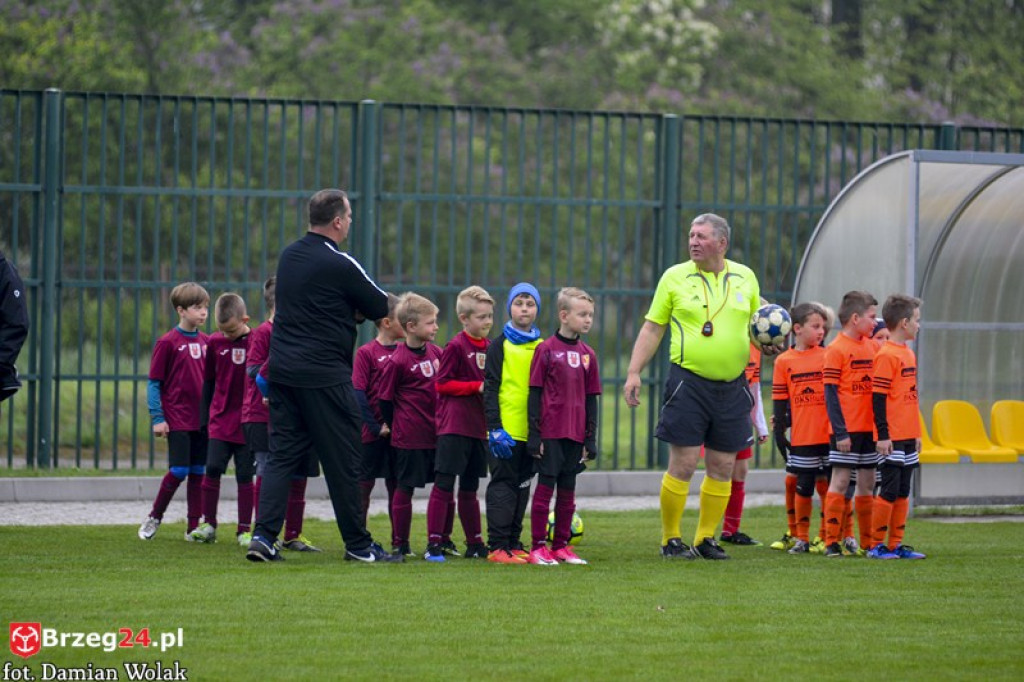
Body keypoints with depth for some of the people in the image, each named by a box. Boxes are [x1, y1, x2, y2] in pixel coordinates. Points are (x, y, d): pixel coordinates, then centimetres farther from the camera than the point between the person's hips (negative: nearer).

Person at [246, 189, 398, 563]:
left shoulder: (289, 255, 10)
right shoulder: (339, 265, -13)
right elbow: (382, 308, -5)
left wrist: (349, 310, 6)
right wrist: (360, 310, 16)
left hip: (282, 370, 7)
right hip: (325, 375, -7)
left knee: (282, 455, 8)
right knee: (342, 462, 3)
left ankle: (264, 535, -4)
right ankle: (358, 544, 11)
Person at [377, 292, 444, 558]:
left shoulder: (435, 352, 6)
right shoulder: (398, 361, -14)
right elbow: (385, 397, -8)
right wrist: (396, 426, 0)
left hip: (437, 432, 6)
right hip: (410, 437, -6)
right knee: (405, 487, 2)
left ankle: (444, 539, 24)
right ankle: (399, 544, 11)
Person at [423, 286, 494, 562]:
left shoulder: (489, 347, 12)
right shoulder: (456, 347, -9)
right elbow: (442, 384, -11)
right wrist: (477, 386, -15)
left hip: (478, 426, 7)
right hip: (453, 426, -7)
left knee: (469, 488, 15)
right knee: (443, 485, -8)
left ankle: (475, 544, 20)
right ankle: (434, 544, -9)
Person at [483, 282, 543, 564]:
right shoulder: (500, 346, -2)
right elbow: (490, 389, -6)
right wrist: (495, 428, -13)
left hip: (532, 431, 5)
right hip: (506, 430, -5)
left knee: (522, 486, 9)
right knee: (503, 485, -5)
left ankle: (514, 544, 15)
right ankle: (498, 546, -3)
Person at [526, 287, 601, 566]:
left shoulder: (587, 354, 9)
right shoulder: (546, 349, -5)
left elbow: (591, 399, 13)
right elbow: (535, 394, -5)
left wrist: (591, 438, 9)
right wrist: (534, 433, -9)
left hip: (575, 433, 5)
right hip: (550, 432, -5)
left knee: (567, 491, 9)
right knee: (545, 488, -3)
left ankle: (561, 546, 17)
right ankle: (538, 547, 2)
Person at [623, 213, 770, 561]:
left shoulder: (745, 277, 9)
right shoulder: (675, 277, 2)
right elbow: (652, 328, 4)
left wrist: (766, 344, -2)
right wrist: (634, 372, -4)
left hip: (732, 387, 3)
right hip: (689, 383, -3)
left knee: (722, 468, 5)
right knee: (682, 464, -5)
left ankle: (705, 538, 17)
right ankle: (670, 539, 6)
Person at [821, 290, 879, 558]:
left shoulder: (871, 346, 11)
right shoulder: (837, 349, -9)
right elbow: (830, 393, -12)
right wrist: (840, 431, -17)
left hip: (868, 427, 7)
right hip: (846, 429, -7)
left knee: (867, 482, 10)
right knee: (841, 480, -5)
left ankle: (869, 542, 16)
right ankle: (832, 542, -2)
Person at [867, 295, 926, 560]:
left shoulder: (908, 353, 15)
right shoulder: (886, 355, -13)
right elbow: (878, 398, -16)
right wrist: (882, 435, -18)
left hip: (907, 438, 9)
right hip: (891, 439, -9)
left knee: (903, 492, 10)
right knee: (889, 491, -6)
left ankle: (896, 545, 14)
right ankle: (876, 545, 0)